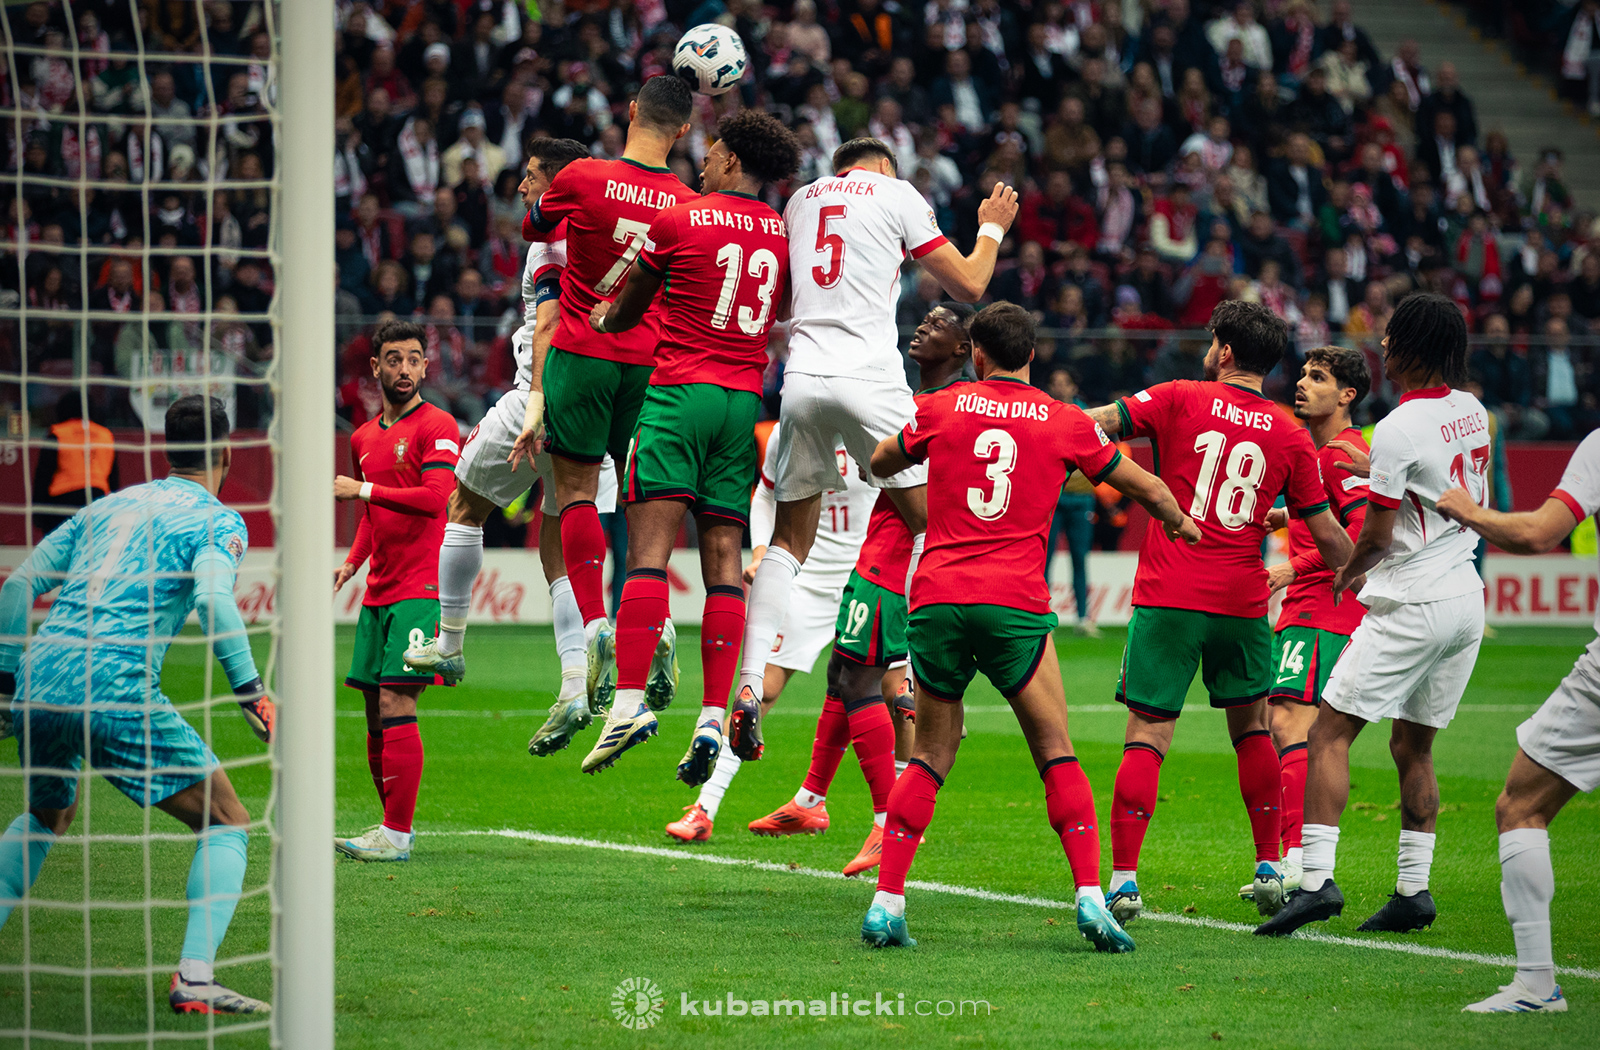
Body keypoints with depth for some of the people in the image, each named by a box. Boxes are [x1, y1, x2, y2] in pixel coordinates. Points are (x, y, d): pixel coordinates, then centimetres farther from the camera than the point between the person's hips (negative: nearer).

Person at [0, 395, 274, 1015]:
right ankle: (193, 978, -12)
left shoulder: (110, 506, 25)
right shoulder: (217, 520, 6)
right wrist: (251, 691, -14)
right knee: (225, 823, 4)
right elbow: (212, 597, -15)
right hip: (116, 691, -6)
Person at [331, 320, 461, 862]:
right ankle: (391, 824, 17)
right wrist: (351, 563, 13)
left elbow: (434, 497, -20)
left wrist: (361, 490, -17)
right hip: (378, 590, 8)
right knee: (375, 712, 8)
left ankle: (398, 835, -13)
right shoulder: (364, 437, 17)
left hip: (421, 589, -8)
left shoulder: (436, 427, -6)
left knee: (395, 705, -14)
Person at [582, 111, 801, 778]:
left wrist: (602, 318, 33)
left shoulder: (677, 222, -1)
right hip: (745, 399, 4)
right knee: (723, 558, 1)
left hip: (680, 391, -4)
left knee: (649, 550, -10)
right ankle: (714, 718, -6)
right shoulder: (785, 235, 10)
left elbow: (625, 311, 12)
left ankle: (629, 698, -21)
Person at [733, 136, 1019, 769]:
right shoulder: (897, 195, 5)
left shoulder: (801, 201, 18)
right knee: (930, 522, 11)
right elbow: (968, 286, 8)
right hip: (868, 379, -4)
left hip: (802, 380, 4)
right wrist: (992, 227, 26)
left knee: (789, 540, 12)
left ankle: (750, 688, -3)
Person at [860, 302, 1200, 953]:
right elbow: (1148, 490, 20)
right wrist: (1180, 524, 41)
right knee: (1056, 754, 6)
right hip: (1015, 605, -1)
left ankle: (886, 902, 2)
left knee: (930, 758, 10)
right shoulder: (1066, 423, 8)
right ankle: (1090, 897, -6)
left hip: (936, 599, 1)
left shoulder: (941, 409, 8)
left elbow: (880, 465, 25)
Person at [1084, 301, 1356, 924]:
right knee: (1251, 727, 19)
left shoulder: (1180, 400, 0)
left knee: (1147, 735, -3)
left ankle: (1123, 879, -10)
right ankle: (1269, 868, 21)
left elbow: (1094, 424, -8)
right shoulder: (1290, 436, 6)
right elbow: (1327, 535, 10)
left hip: (1167, 596, -2)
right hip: (1241, 601, 2)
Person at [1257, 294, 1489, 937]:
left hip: (1412, 606, -8)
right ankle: (1414, 888, 11)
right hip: (1467, 599, 8)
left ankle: (1317, 878, -15)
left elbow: (1377, 536, -11)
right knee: (1414, 744, 15)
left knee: (1330, 732, -5)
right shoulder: (1471, 412, 8)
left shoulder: (1397, 430, -16)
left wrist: (1346, 573, 10)